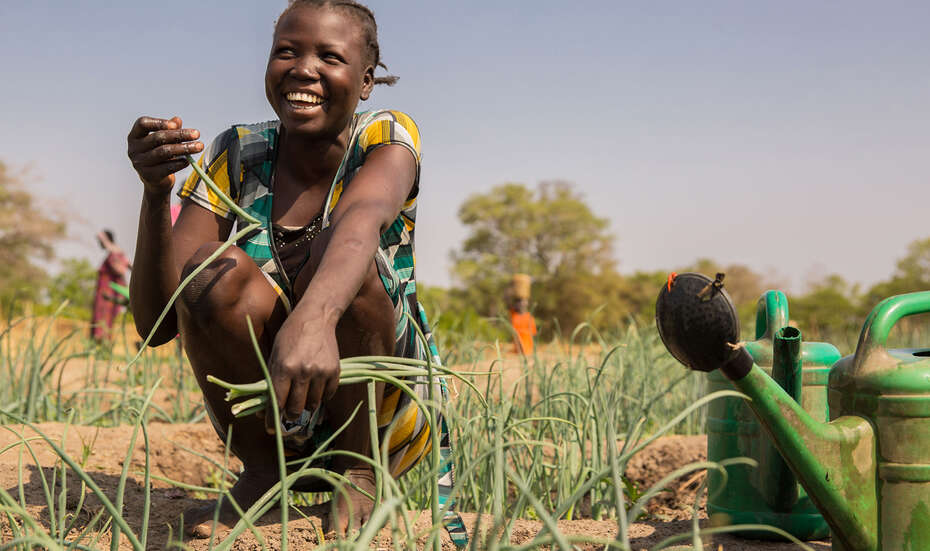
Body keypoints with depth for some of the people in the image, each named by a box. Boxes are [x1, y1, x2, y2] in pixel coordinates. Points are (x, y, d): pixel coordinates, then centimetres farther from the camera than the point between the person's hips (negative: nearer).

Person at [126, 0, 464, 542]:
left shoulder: (388, 138, -10)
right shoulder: (235, 157, -4)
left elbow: (363, 217, -37)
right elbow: (156, 324, -12)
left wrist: (314, 316, -59)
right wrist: (155, 191, -29)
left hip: (385, 421, -2)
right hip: (272, 424, 2)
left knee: (337, 253, -29)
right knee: (214, 269, -25)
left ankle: (360, 472, -12)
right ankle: (260, 473, -7)